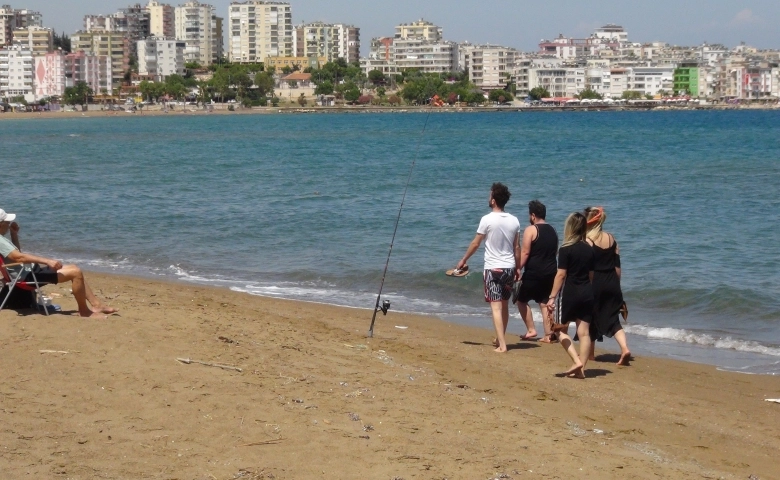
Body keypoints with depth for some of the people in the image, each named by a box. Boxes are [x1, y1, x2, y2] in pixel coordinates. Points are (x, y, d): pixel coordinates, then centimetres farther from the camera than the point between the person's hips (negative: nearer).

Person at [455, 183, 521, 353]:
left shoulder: (488, 220, -11)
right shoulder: (514, 221, 2)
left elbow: (475, 243, -3)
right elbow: (517, 247, 7)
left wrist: (463, 260, 11)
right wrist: (517, 268, 18)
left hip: (493, 268, -5)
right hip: (509, 267, 5)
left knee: (496, 307, -6)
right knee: (504, 305, 18)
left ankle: (502, 345, -14)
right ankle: (500, 339, 32)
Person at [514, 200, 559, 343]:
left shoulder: (531, 230, -9)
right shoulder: (553, 231, 13)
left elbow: (525, 252, -15)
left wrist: (517, 269, -13)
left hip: (533, 273, -6)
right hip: (550, 272, 6)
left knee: (522, 300, 8)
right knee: (545, 303, 9)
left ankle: (531, 330, 3)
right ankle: (548, 335, 4)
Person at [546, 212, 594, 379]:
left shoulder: (566, 249, -11)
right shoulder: (589, 249, 7)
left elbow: (561, 275, -14)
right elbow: (591, 275, 14)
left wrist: (552, 297, -11)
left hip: (571, 293, -5)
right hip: (587, 293, 6)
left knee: (560, 329, 7)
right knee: (584, 332, 6)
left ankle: (576, 361, -8)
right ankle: (581, 369, 7)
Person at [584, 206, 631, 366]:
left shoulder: (587, 241, -10)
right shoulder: (611, 239, 7)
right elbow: (617, 265, 10)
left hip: (595, 284, -5)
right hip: (612, 284, 5)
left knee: (590, 318, 12)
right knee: (613, 318, 7)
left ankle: (589, 353, 20)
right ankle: (625, 348, -12)